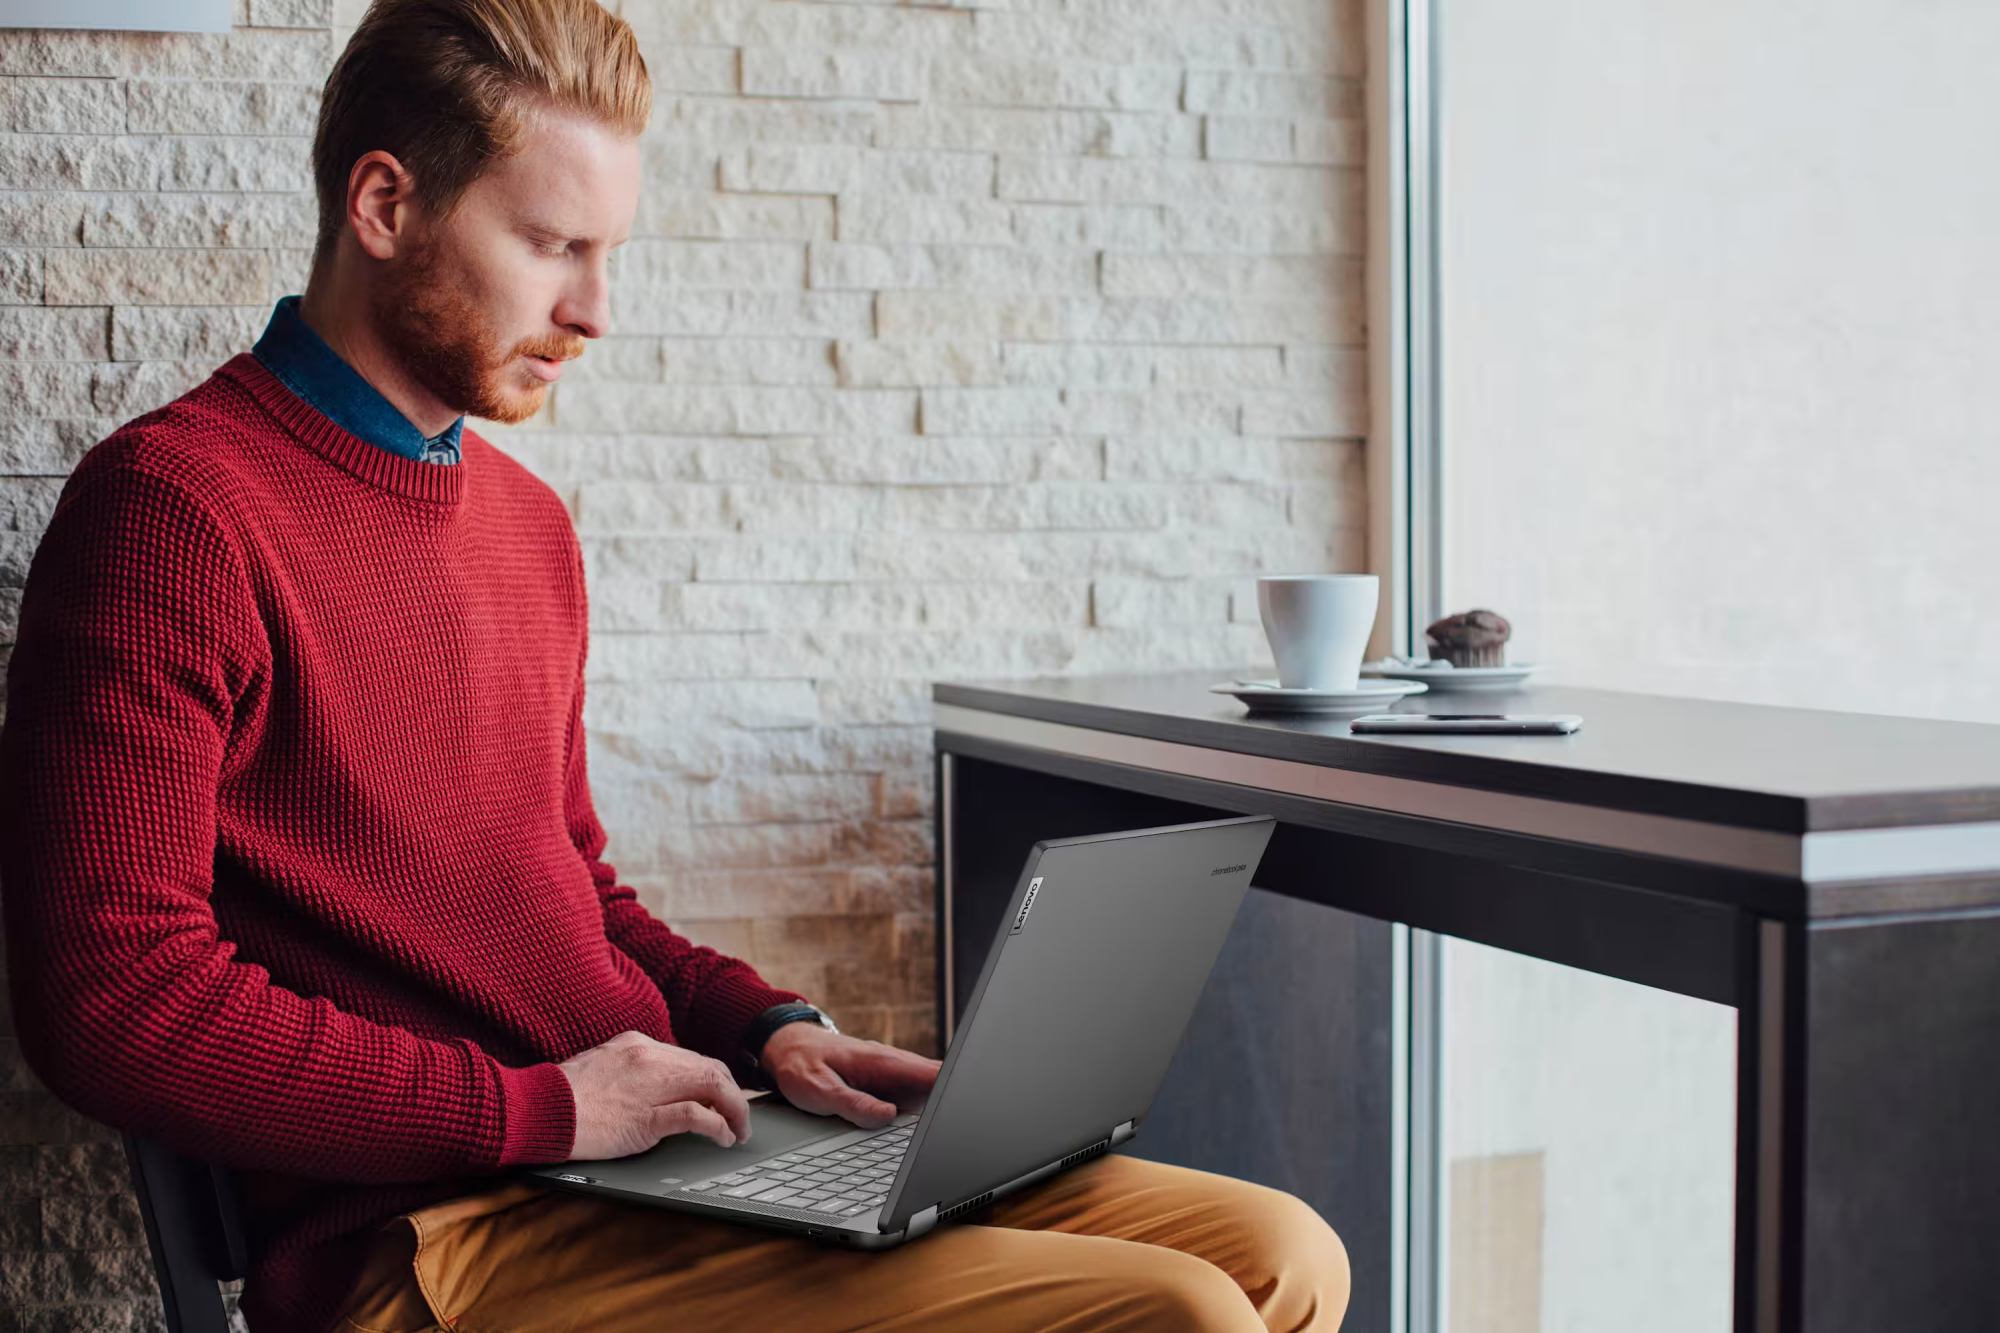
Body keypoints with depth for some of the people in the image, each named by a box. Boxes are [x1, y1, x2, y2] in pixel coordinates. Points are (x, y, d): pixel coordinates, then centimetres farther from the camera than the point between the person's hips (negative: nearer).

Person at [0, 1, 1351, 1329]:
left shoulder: (529, 520, 17)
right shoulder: (174, 508, -10)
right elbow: (112, 1000, -17)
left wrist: (762, 1024, 8)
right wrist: (540, 1108, -16)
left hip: (655, 1154, 9)